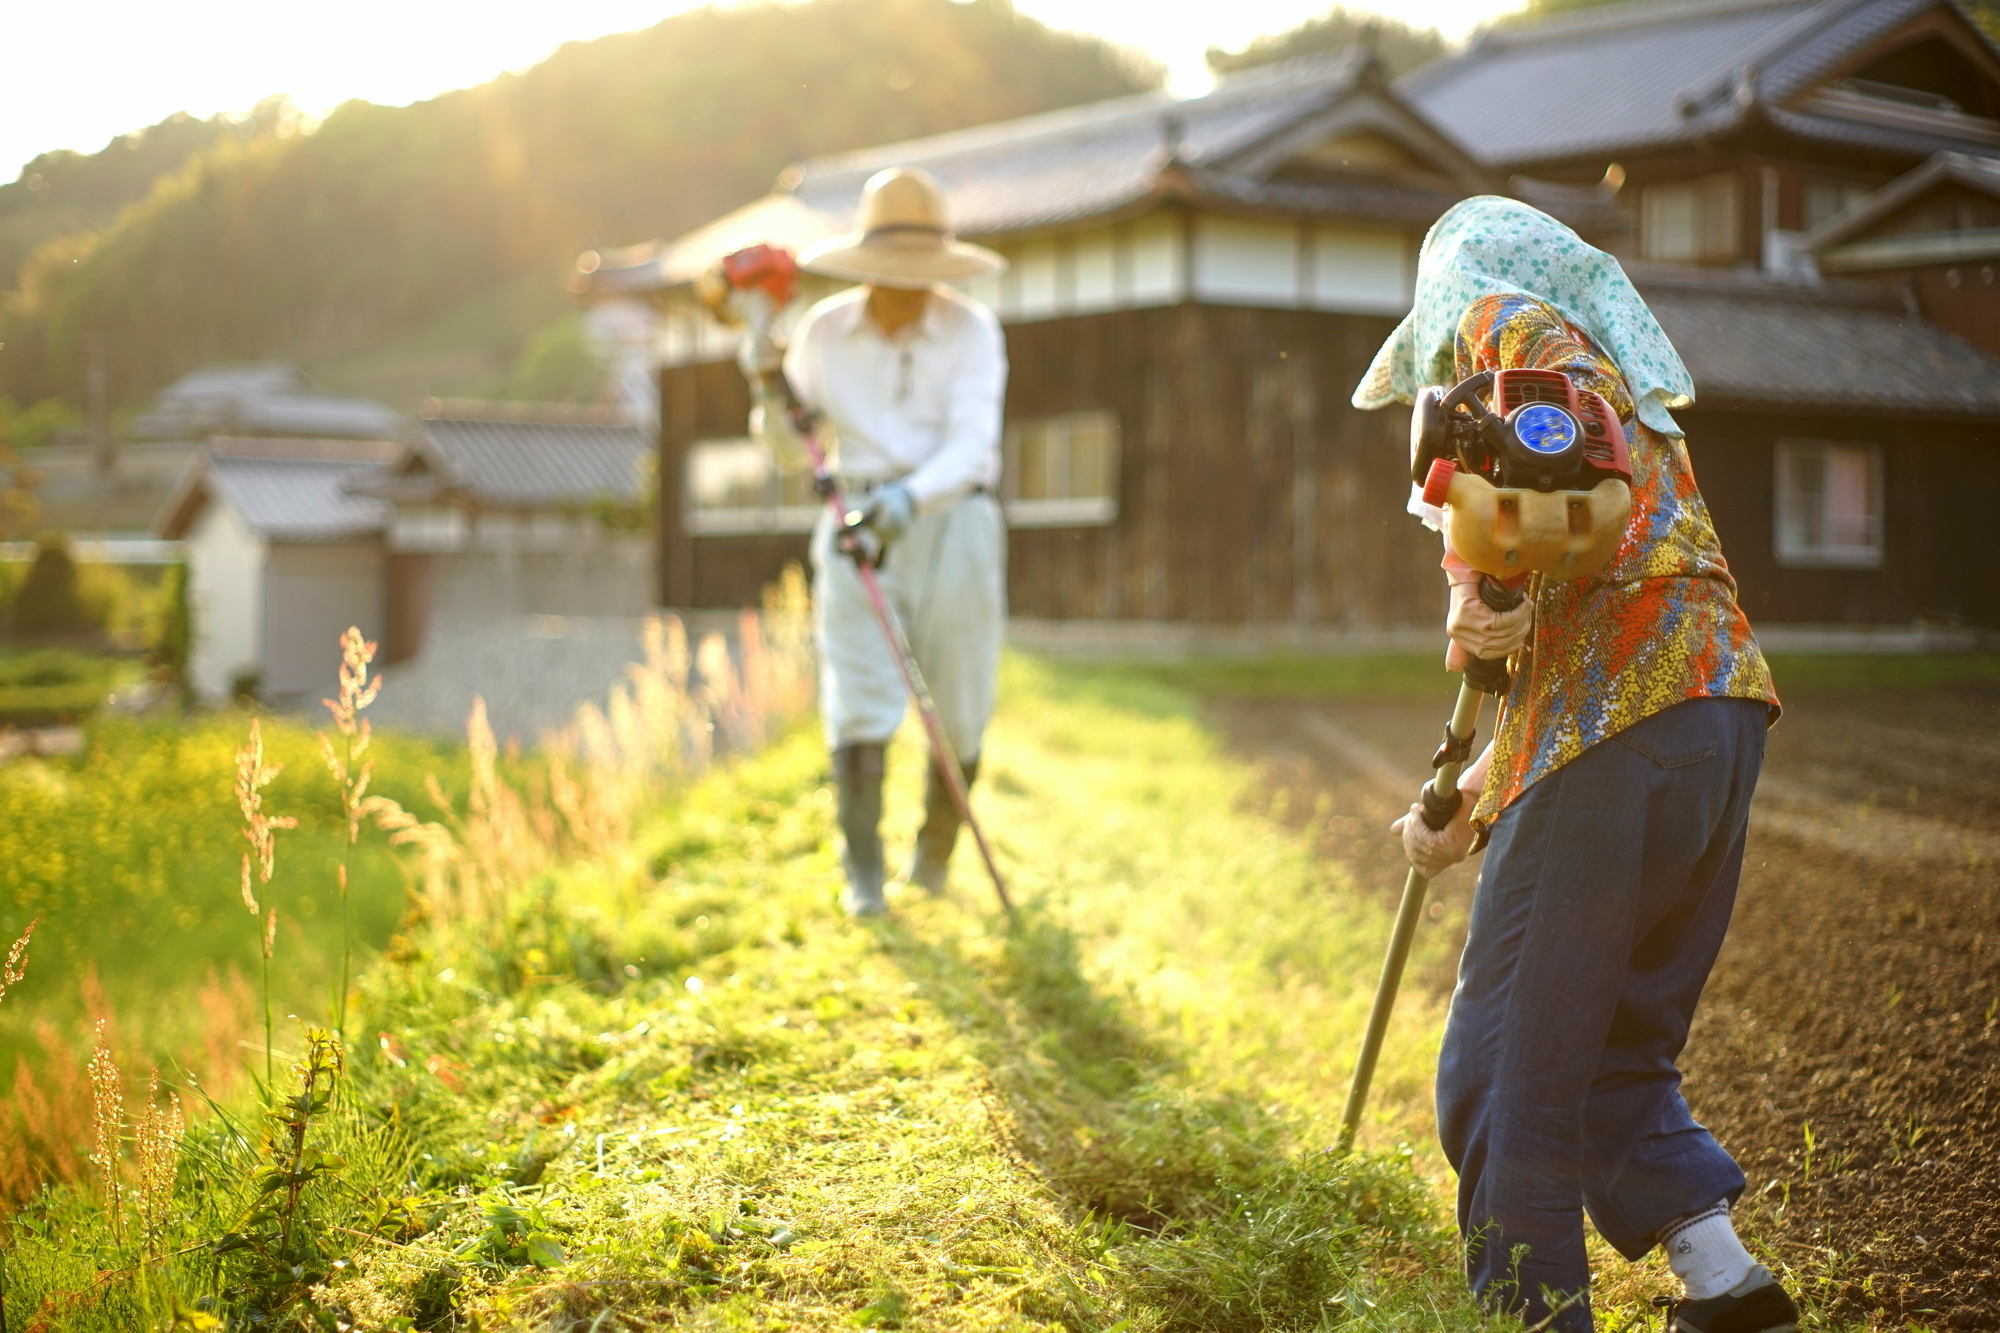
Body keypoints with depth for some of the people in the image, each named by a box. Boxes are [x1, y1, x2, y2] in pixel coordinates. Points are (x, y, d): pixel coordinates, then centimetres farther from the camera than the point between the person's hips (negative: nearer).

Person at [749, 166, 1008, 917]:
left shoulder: (971, 331, -4)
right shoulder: (823, 333, 3)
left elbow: (971, 447, -15)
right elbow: (794, 448, 12)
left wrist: (909, 499, -32)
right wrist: (770, 399, -10)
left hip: (951, 523, -1)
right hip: (858, 526, 1)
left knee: (957, 711, 5)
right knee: (860, 701, -10)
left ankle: (935, 851, 29)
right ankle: (861, 875, -4)